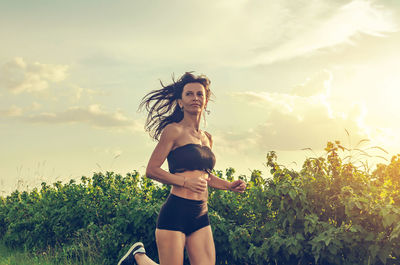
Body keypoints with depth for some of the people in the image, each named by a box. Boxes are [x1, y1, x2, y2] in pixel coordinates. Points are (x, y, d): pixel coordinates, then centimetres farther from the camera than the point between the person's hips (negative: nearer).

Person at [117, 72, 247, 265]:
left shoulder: (207, 138, 16)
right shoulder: (174, 130, -5)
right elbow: (151, 170, -7)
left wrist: (229, 185, 14)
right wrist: (185, 181, -16)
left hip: (201, 217, 7)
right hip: (176, 213, -7)